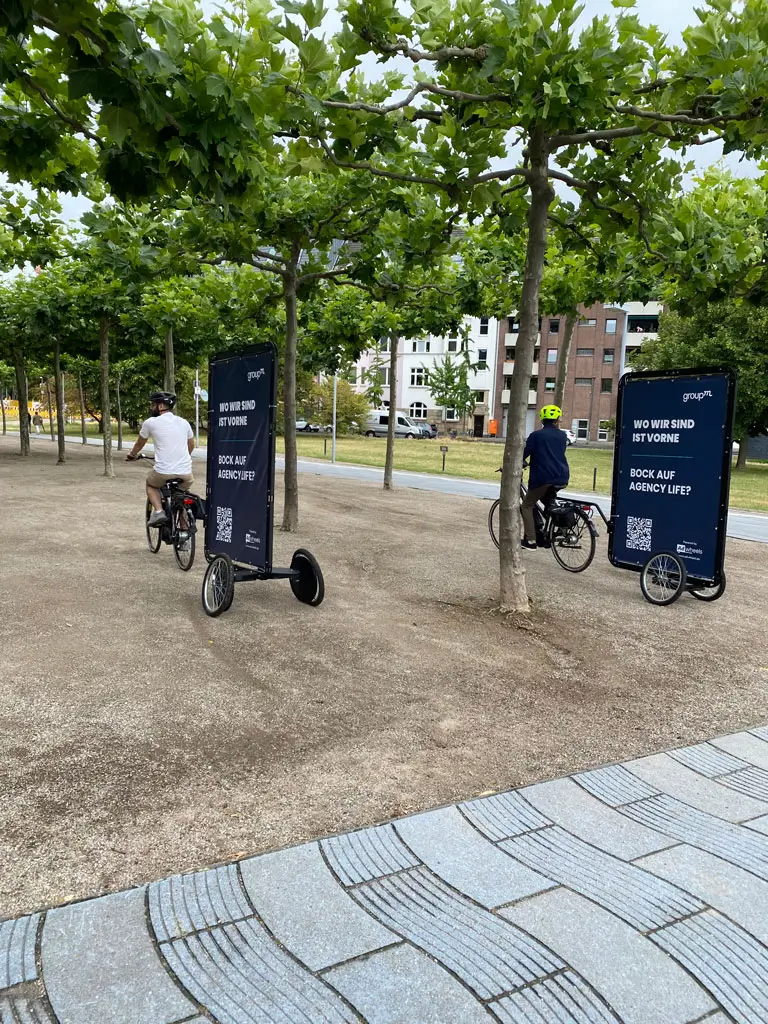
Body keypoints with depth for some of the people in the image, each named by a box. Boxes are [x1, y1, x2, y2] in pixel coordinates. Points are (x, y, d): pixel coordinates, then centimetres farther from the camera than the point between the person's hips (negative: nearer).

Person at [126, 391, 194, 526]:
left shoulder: (150, 422, 1)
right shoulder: (184, 422, 11)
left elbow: (139, 444, 18)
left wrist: (132, 455, 39)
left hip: (163, 472, -3)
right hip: (186, 473, 3)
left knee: (150, 484, 29)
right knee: (184, 490, 33)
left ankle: (158, 511, 6)